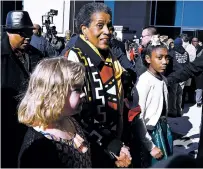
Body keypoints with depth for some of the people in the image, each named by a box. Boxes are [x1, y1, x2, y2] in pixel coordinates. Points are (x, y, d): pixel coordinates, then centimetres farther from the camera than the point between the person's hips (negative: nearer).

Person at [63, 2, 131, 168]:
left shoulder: (113, 62, 5)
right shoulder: (74, 59, -17)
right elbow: (76, 114, -21)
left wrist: (118, 145, 9)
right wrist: (112, 148, -17)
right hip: (85, 149, -6)